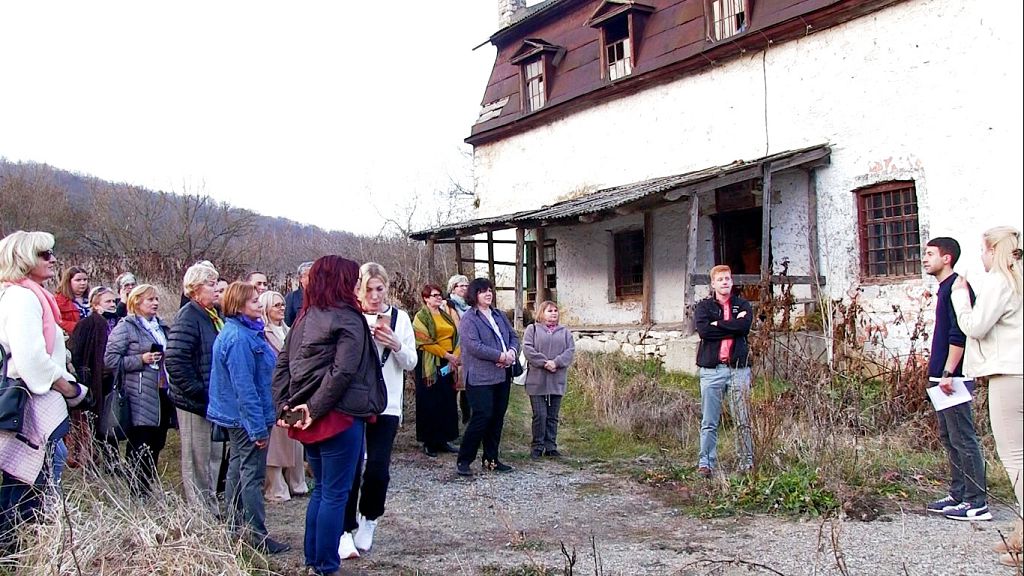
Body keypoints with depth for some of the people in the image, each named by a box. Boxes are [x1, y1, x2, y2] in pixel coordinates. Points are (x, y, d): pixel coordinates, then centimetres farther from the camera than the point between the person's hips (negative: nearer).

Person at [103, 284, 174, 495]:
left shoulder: (161, 326, 18)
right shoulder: (126, 327, -5)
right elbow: (110, 359, -12)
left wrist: (166, 361, 13)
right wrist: (141, 360, -17)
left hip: (162, 394, 7)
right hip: (140, 400, -7)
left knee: (156, 446, 11)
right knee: (139, 449, -2)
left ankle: (150, 489, 20)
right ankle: (138, 493, 6)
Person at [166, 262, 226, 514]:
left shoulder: (215, 315, 11)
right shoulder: (188, 316, -15)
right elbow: (175, 361, -23)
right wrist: (199, 394, -22)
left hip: (214, 401, 9)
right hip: (195, 403, -9)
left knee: (214, 457, 17)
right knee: (197, 461, 2)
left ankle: (211, 511, 29)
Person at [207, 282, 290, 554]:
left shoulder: (238, 332, 9)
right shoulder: (239, 338, -23)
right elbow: (244, 386, -26)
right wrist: (259, 427, -24)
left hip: (236, 418, 11)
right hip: (248, 417, -11)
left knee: (238, 468, 18)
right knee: (252, 474, -4)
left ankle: (235, 526, 29)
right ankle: (257, 535, 3)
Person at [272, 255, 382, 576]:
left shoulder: (304, 318, 11)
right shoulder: (348, 320, -12)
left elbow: (282, 365, 9)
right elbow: (342, 371, -23)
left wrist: (284, 407, 7)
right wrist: (316, 408, -18)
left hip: (307, 418, 7)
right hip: (338, 418, -7)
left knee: (321, 489, 20)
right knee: (335, 494, 3)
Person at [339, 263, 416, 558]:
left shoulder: (399, 318, 5)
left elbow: (411, 363, 6)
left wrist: (396, 346, -13)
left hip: (386, 405, 1)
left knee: (378, 468, -3)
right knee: (351, 467, 0)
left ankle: (368, 518, 23)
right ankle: (346, 530, 12)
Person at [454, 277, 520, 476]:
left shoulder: (499, 315, 17)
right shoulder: (469, 319, -8)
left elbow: (513, 336, 17)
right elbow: (474, 346, -19)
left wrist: (512, 352, -6)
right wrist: (501, 356, -18)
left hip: (503, 375, 8)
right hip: (481, 376, -7)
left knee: (497, 418, 10)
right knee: (482, 417, -11)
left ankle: (491, 459, 20)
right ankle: (463, 460, 1)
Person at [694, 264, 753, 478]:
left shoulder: (742, 305, 12)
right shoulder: (704, 306, 10)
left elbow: (745, 326, -9)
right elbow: (703, 329, -10)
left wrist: (717, 324, -6)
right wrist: (732, 326, -7)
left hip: (739, 368, 1)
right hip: (712, 368, -1)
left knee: (743, 420, 2)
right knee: (709, 422, 1)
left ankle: (747, 462, 9)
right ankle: (706, 463, 6)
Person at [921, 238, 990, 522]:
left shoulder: (956, 287, -14)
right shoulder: (944, 288, 16)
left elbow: (959, 335, -21)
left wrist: (948, 373, -22)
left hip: (953, 377, -10)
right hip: (942, 376, 10)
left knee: (963, 439, -6)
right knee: (949, 438, 14)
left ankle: (977, 503, -1)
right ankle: (958, 495, 22)